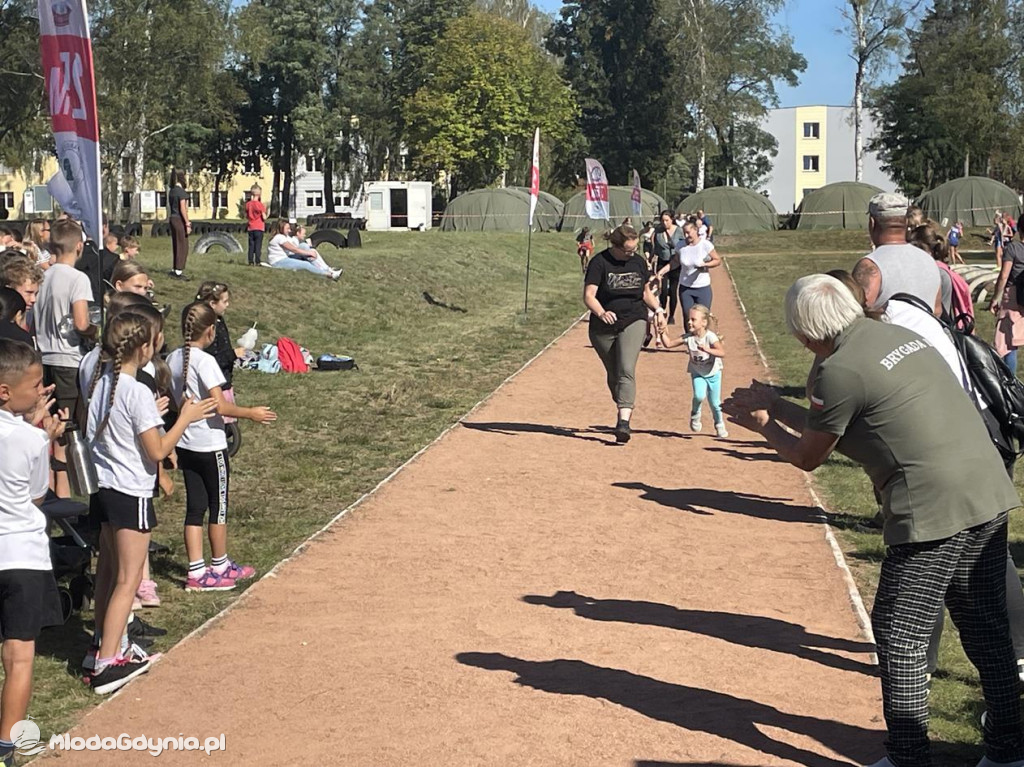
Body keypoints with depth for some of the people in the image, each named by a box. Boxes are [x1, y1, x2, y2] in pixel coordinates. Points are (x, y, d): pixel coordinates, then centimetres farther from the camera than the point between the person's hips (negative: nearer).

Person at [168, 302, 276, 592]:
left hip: (185, 444, 7)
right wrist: (251, 413, -11)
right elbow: (221, 406, -23)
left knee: (195, 507, 9)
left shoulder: (173, 359, 3)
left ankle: (197, 572, 10)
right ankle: (220, 567, 20)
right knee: (218, 506, 9)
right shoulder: (205, 361, -19)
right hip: (210, 445, -7)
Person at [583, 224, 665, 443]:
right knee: (613, 374, 11)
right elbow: (588, 295, -17)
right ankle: (624, 408, 35)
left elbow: (646, 293, 19)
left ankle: (623, 421, -25)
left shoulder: (639, 262, 5)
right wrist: (602, 313, -36)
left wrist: (658, 310, 3)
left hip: (634, 322, 1)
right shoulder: (599, 262, -9)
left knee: (626, 371, -17)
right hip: (603, 328, -1)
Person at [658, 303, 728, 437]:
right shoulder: (688, 337, -14)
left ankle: (720, 425, 34)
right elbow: (668, 344, -14)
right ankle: (695, 414, 8)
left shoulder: (710, 337, -25)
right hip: (697, 373, 2)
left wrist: (707, 350, -51)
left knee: (715, 402, 7)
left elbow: (722, 352, -37)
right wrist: (662, 332, -27)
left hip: (713, 373, -2)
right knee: (699, 395, -24)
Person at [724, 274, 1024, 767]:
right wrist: (775, 406, 29)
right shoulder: (901, 335, 15)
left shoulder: (840, 371, -11)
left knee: (899, 638, 5)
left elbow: (808, 457, 4)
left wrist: (764, 426, 21)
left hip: (933, 512, -9)